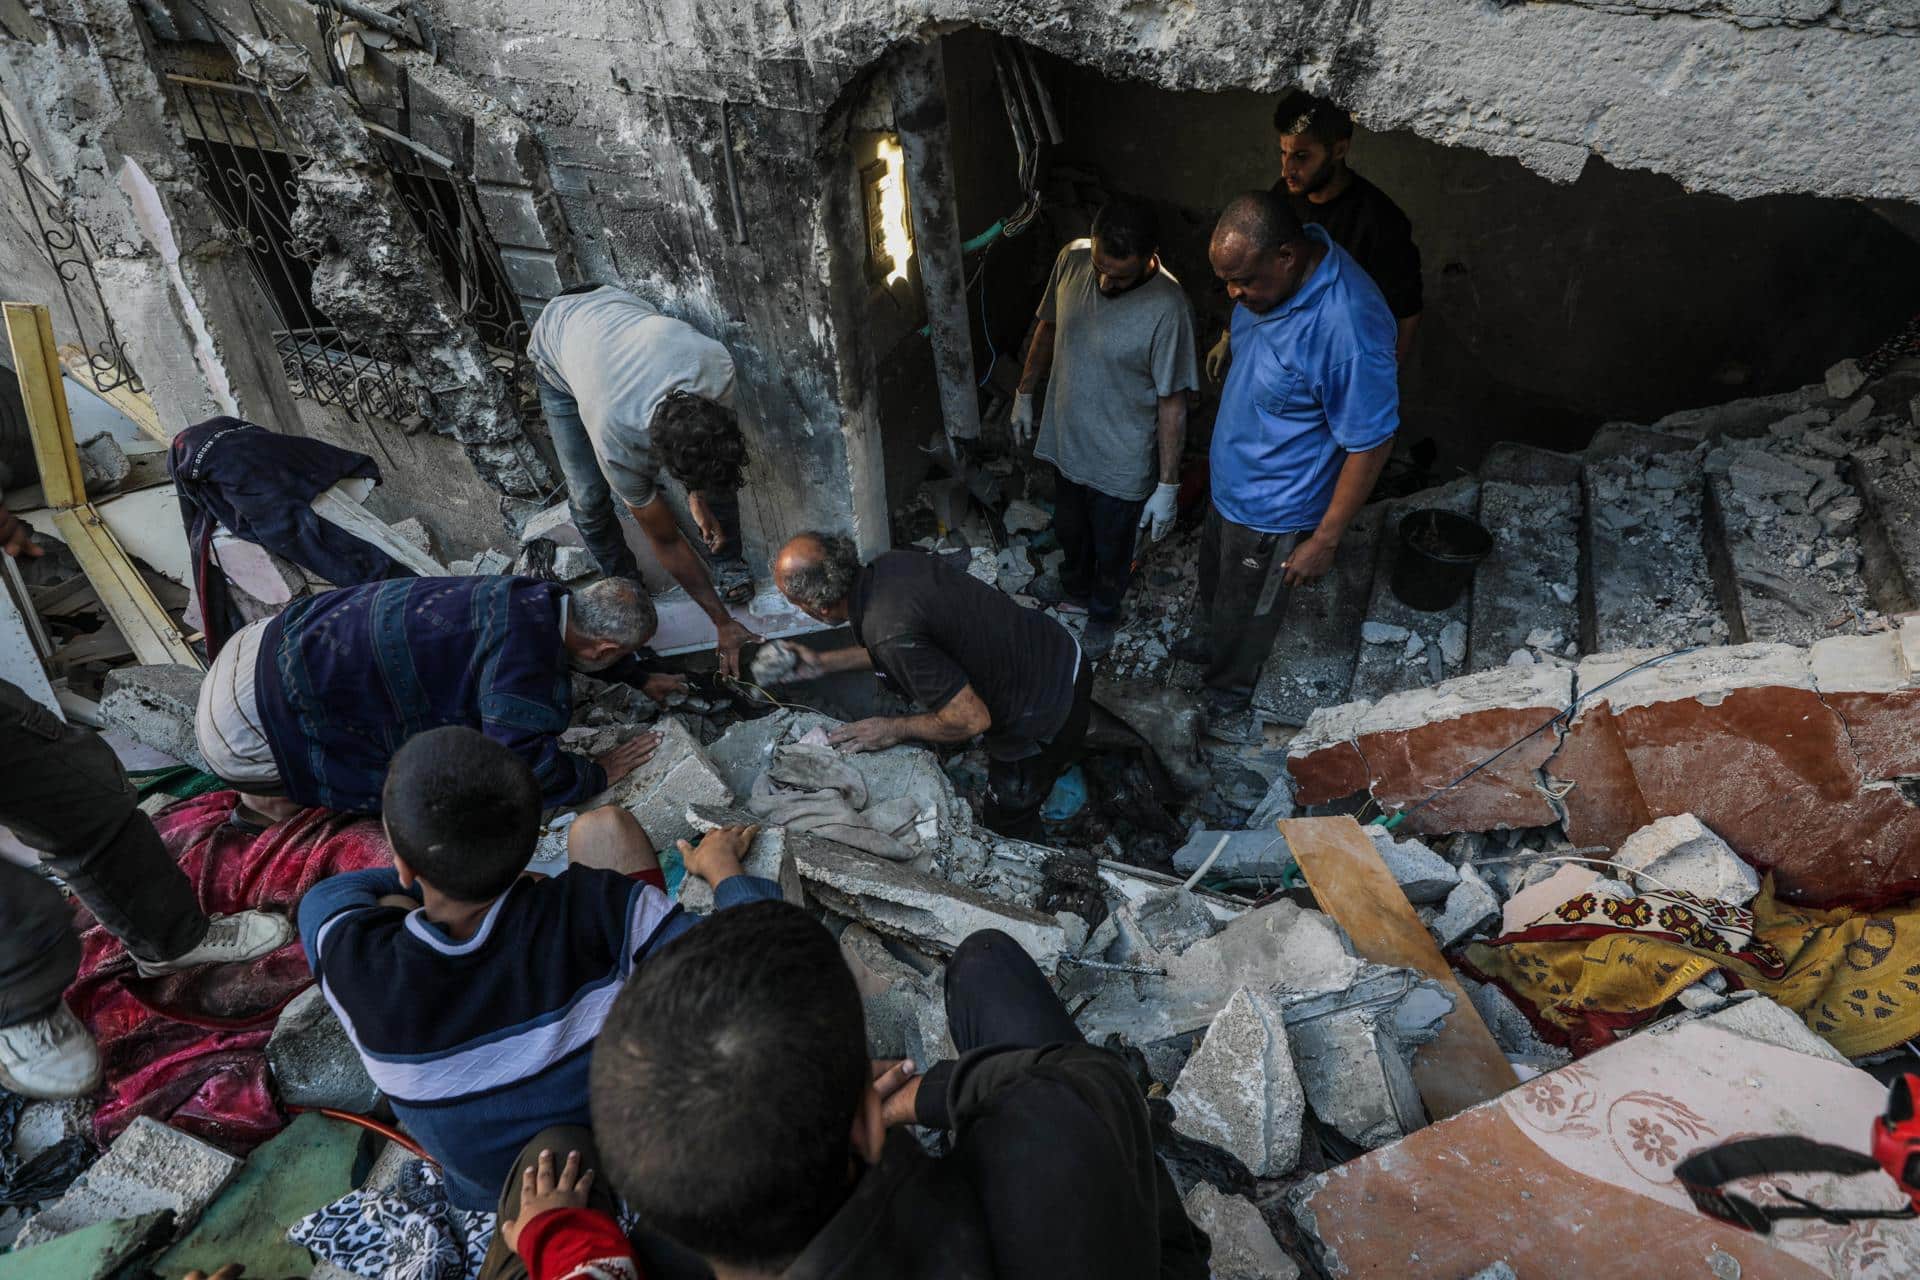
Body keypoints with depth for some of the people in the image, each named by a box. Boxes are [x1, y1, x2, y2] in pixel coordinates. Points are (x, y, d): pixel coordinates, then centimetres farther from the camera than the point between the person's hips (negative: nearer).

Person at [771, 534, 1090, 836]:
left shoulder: (888, 634, -34)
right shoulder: (893, 563, -8)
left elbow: (972, 719, -29)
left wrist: (894, 729, -14)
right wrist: (824, 663, 12)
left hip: (1040, 720, -8)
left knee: (1007, 821, 20)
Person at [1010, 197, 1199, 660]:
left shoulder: (1167, 308, -29)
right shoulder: (1072, 258, -14)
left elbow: (1172, 403, -21)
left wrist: (1168, 486, -16)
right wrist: (1024, 394, 12)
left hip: (1121, 461, -5)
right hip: (1064, 440, 5)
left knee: (1111, 548, 20)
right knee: (1069, 529, 28)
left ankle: (1103, 614, 48)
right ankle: (1074, 588, 58)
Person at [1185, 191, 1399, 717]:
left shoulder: (1348, 329, -37)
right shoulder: (1278, 271, -12)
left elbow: (1370, 445, -27)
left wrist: (1325, 540, -19)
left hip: (1272, 510, -7)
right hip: (1230, 477, 7)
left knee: (1246, 611, 20)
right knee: (1214, 577, 31)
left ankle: (1229, 684, 48)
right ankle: (1211, 634, 61)